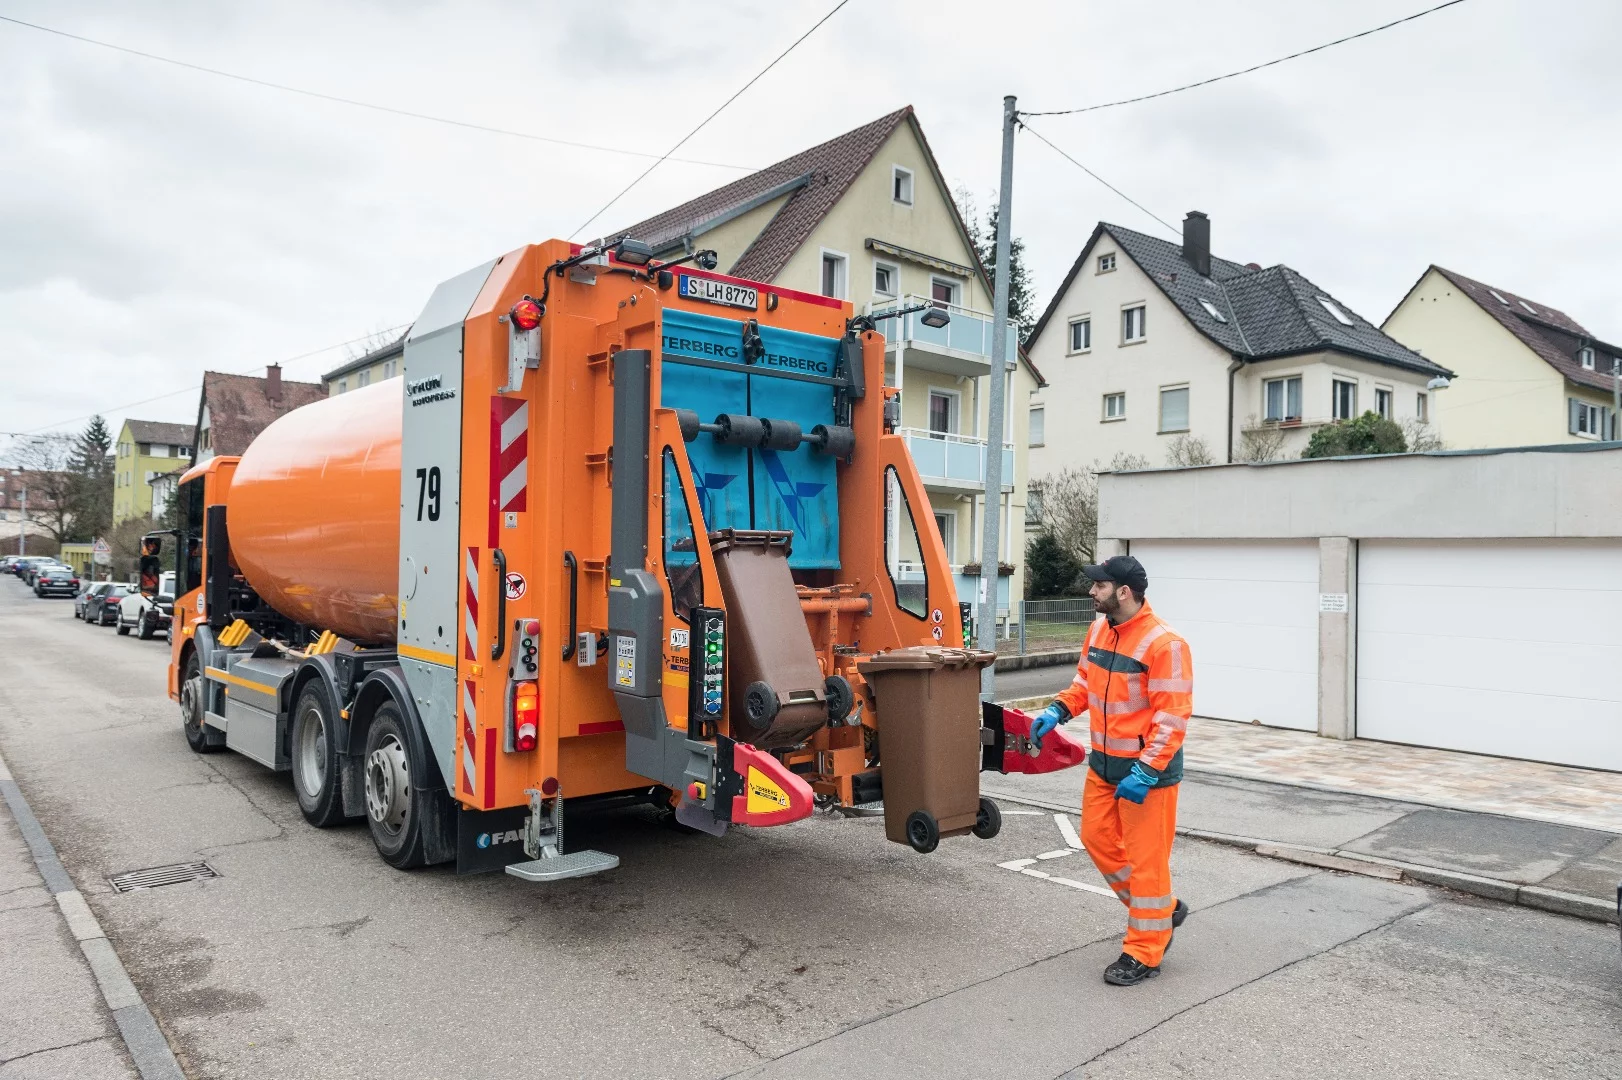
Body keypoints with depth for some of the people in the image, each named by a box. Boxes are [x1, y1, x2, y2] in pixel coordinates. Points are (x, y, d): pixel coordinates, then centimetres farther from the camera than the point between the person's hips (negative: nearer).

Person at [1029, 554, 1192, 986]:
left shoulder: (1163, 643, -22)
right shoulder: (1099, 629, 4)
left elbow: (1172, 717, -22)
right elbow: (1085, 680, 17)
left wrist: (1146, 772, -25)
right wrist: (1059, 711, 0)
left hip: (1146, 769, -9)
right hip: (1104, 762, 9)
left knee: (1145, 858, 2)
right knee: (1098, 838, 17)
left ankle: (1143, 953, 17)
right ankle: (1163, 908, 36)